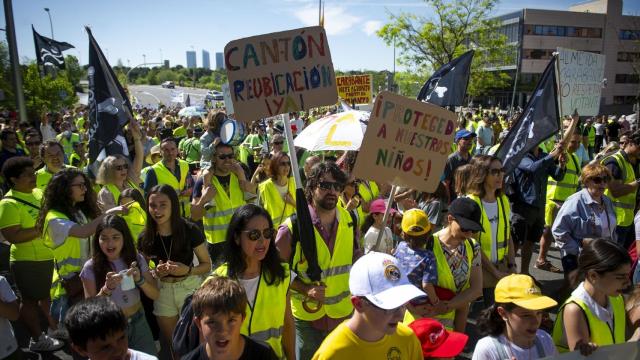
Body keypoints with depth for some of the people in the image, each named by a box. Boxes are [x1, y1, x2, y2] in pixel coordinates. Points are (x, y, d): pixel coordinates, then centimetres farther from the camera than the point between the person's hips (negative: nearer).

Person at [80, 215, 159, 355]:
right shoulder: (91, 267, -14)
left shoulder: (137, 259, -8)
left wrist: (140, 280, -26)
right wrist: (107, 288, -30)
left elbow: (155, 295, -8)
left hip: (138, 323, 2)